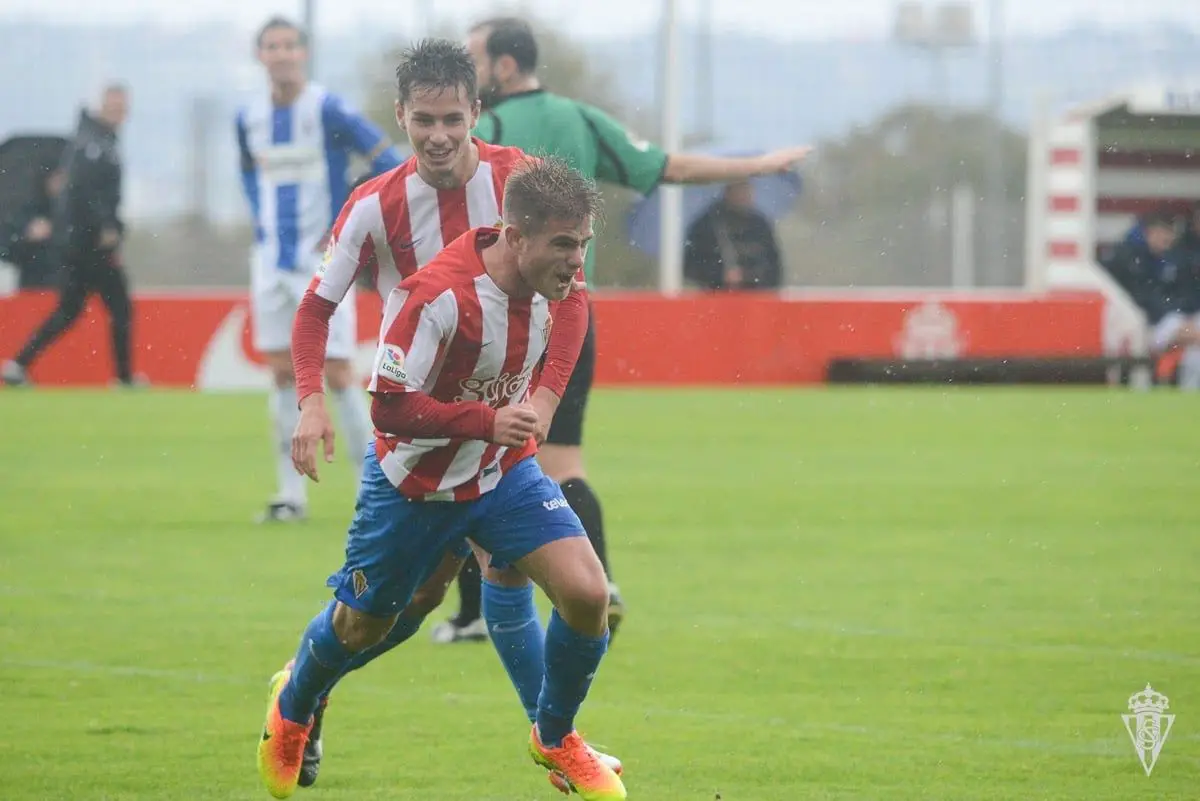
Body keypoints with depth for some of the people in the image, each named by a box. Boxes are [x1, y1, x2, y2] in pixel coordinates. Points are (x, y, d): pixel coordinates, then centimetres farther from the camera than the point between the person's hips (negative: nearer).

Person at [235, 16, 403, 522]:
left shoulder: (328, 110, -11)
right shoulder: (249, 118, 6)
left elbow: (388, 161, -11)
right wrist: (260, 220, 12)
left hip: (322, 259, -5)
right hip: (272, 261, 5)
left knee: (337, 372, -7)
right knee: (282, 372, 4)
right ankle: (291, 493, 8)